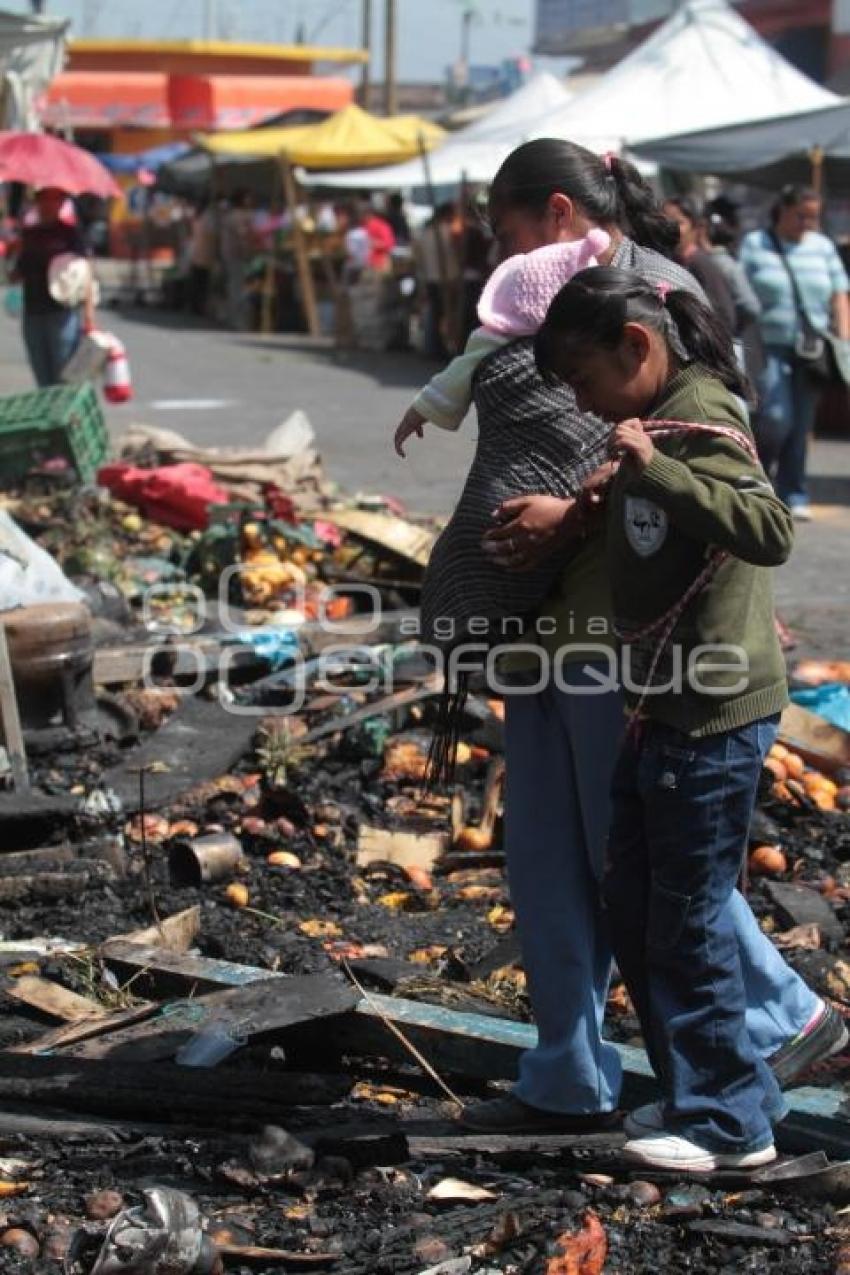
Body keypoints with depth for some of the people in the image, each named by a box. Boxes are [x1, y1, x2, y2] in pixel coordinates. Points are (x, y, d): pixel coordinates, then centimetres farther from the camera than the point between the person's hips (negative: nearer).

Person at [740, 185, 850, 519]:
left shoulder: (823, 247, 13)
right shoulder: (753, 245, 3)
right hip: (768, 346, -3)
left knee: (801, 425, 3)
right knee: (776, 417, -14)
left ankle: (794, 495, 12)